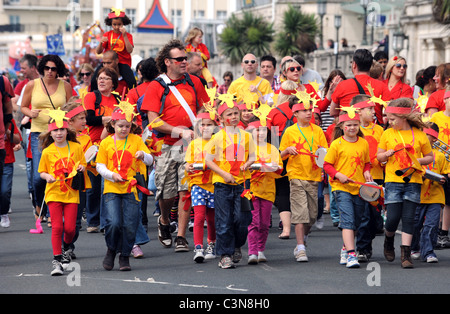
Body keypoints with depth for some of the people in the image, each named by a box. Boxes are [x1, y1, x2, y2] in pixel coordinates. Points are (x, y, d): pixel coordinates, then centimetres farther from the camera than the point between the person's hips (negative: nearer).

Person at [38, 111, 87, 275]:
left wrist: (82, 168, -9)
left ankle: (65, 248, 29)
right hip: (54, 193, -1)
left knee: (70, 228, -3)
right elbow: (41, 172, 8)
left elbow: (83, 167, 14)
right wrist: (47, 176, -13)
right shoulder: (47, 152, 1)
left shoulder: (76, 147, 3)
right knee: (57, 226, -10)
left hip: (71, 193, 1)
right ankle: (57, 261, -5)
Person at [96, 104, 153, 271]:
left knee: (130, 226, -2)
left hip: (131, 189, 1)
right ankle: (111, 250, 12)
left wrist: (143, 155, -20)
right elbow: (100, 166, 7)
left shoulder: (136, 140, 6)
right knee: (113, 223, -14)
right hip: (112, 189, -1)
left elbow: (150, 160, 2)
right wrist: (112, 175, -11)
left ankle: (125, 256, 15)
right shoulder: (106, 143, 6)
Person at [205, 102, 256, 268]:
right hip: (222, 184, -2)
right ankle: (225, 255, 6)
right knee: (224, 221, -2)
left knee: (242, 218, -2)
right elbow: (208, 160, -1)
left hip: (242, 182, 2)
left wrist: (247, 164, -8)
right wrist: (224, 174, -12)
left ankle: (237, 247, 23)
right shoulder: (218, 137, -1)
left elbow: (252, 156, 15)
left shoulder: (246, 136, 8)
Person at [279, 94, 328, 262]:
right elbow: (281, 155, 9)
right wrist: (288, 150, -12)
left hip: (314, 176, 3)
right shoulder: (290, 132, 4)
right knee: (300, 212, -11)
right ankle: (300, 248, -10)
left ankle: (303, 239, 29)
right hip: (296, 175, -3)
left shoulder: (317, 130, 9)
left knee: (312, 213, 5)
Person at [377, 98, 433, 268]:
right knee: (393, 218, -4)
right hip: (393, 180, 0)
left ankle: (406, 254, 1)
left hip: (413, 181, 0)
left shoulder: (419, 135, 3)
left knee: (408, 218, -2)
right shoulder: (387, 134, 6)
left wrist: (418, 161, -8)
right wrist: (386, 155, -9)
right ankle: (388, 241, 27)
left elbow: (429, 157, 11)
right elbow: (379, 156, 13)